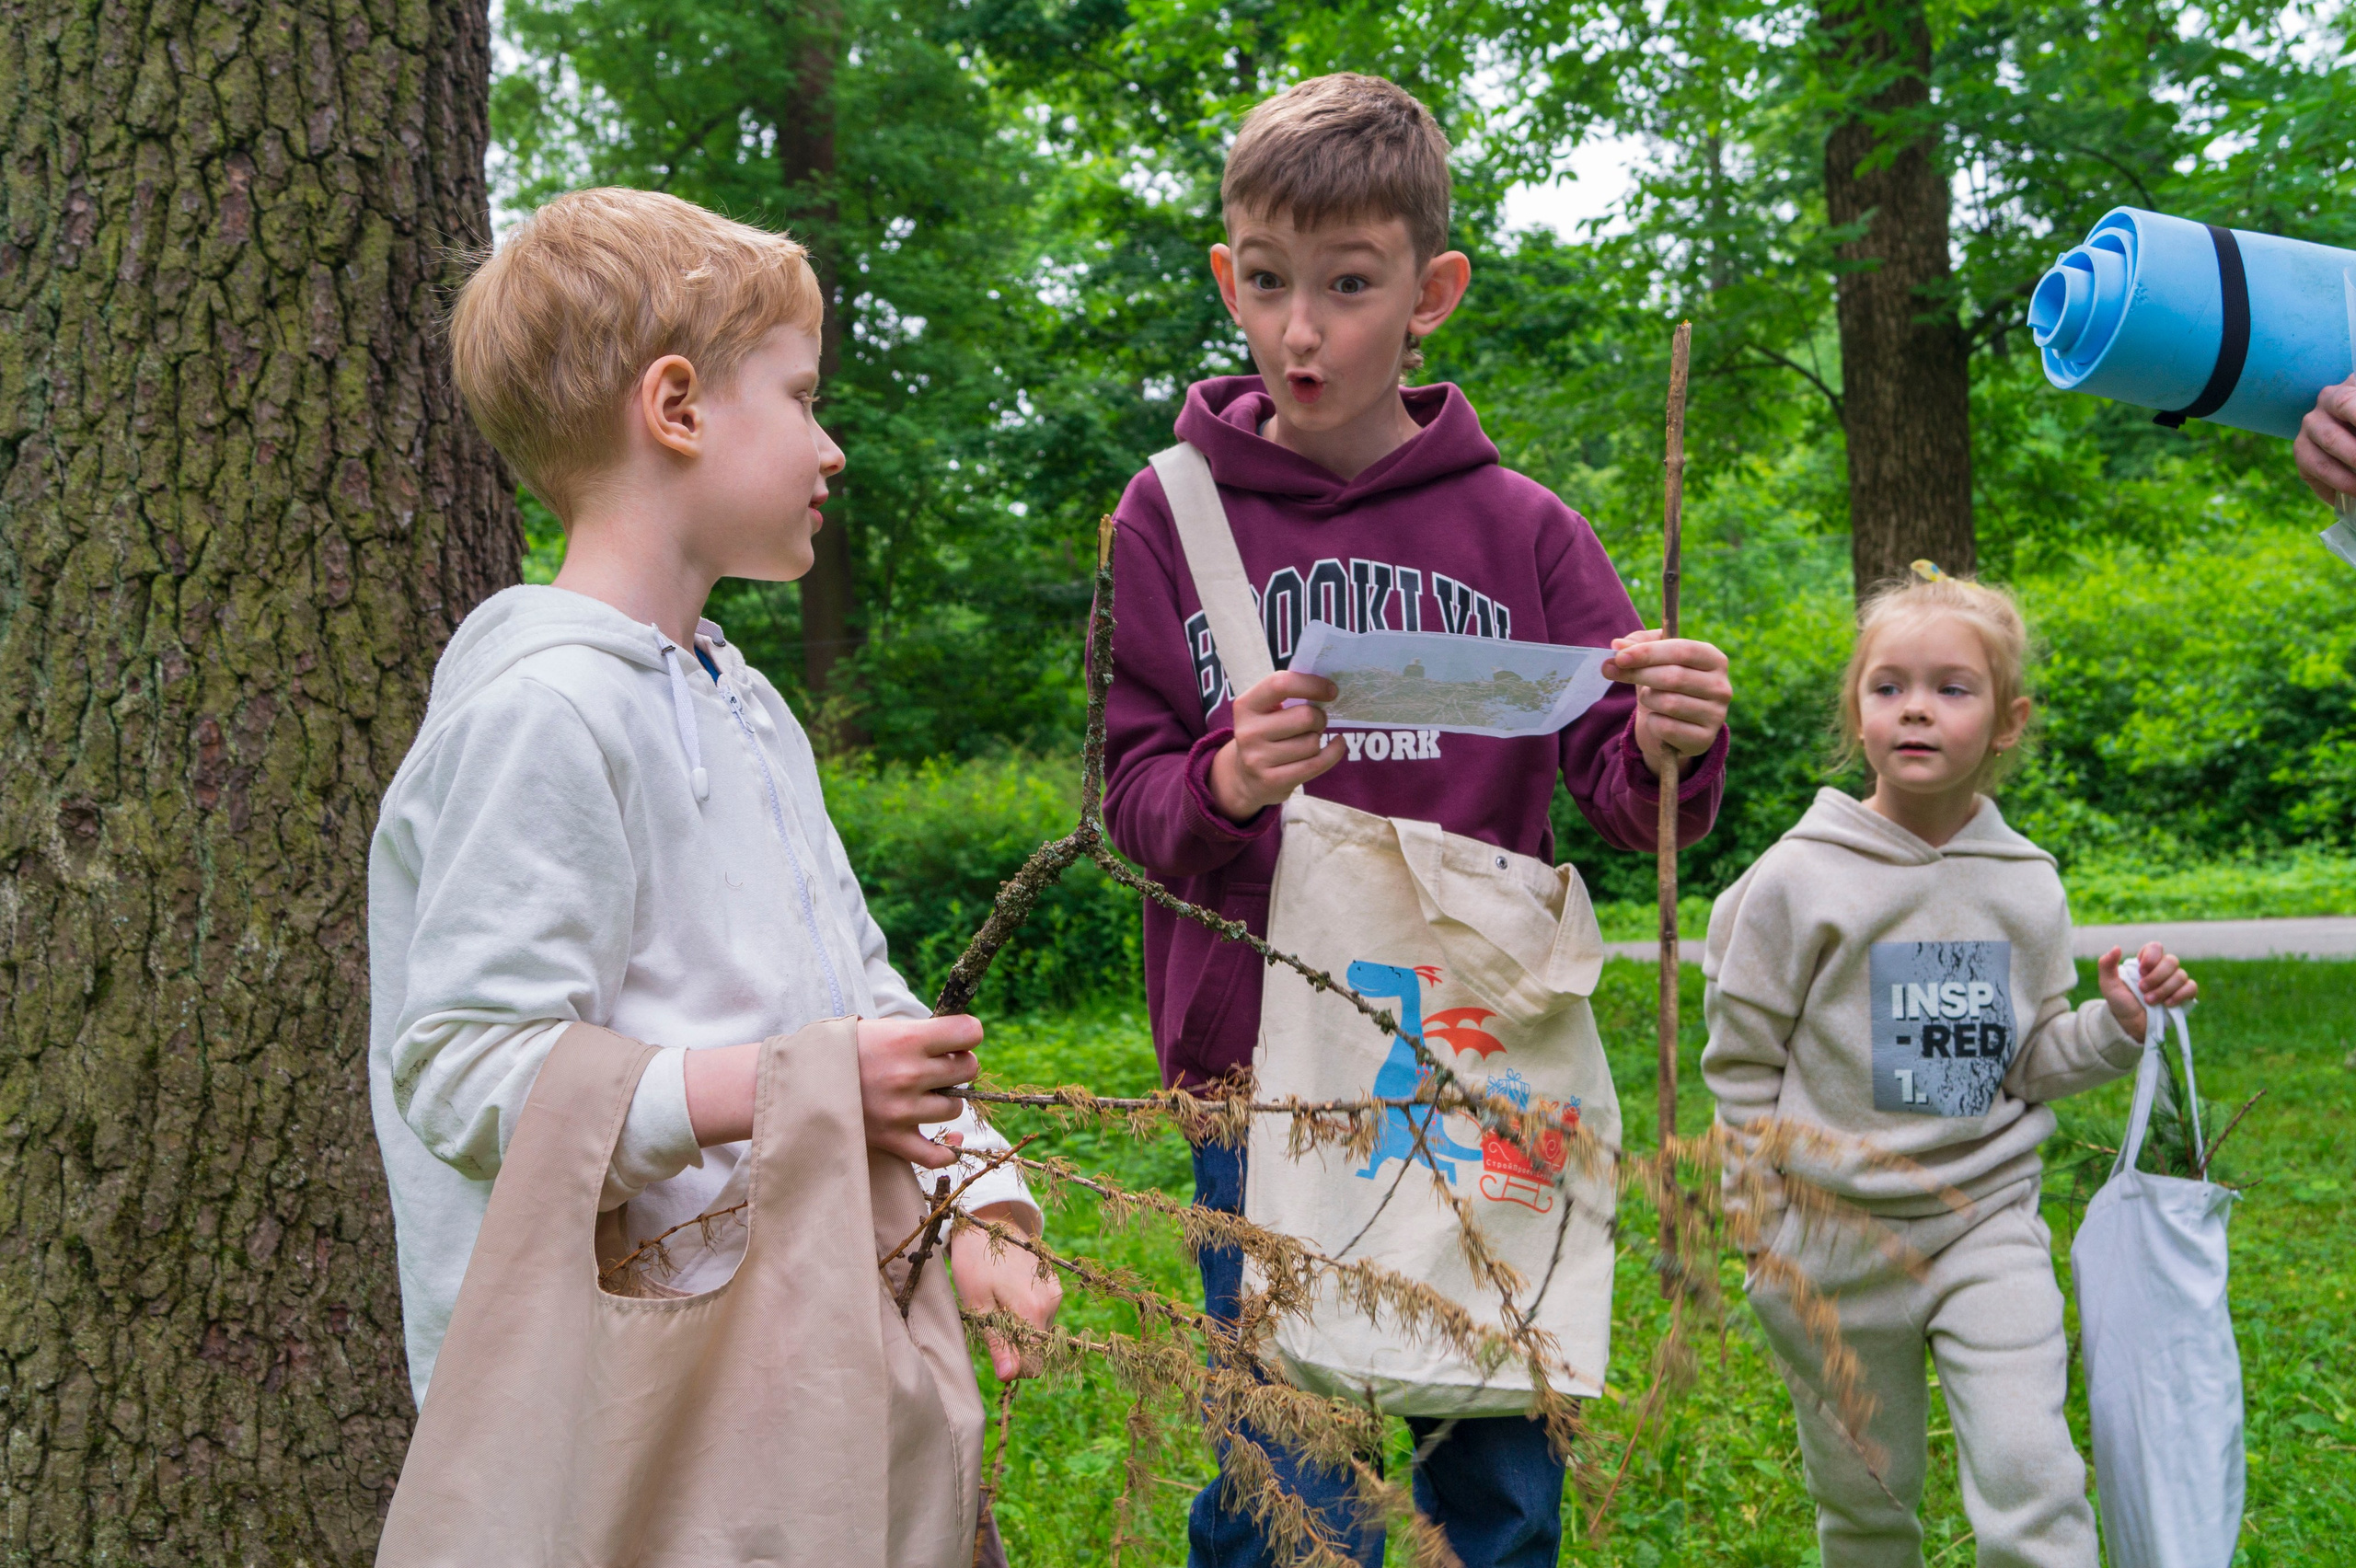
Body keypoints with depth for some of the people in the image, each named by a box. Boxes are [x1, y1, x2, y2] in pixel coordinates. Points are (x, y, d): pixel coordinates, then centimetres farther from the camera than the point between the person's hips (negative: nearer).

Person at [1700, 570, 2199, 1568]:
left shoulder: (2026, 886, 3)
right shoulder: (1798, 878, -7)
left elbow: (2030, 1065, 11)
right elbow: (1742, 1062, -1)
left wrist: (2120, 1023, -6)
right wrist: (1761, 1222, -3)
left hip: (1988, 1222, 2)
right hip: (1836, 1237, -1)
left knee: (2030, 1478, -13)